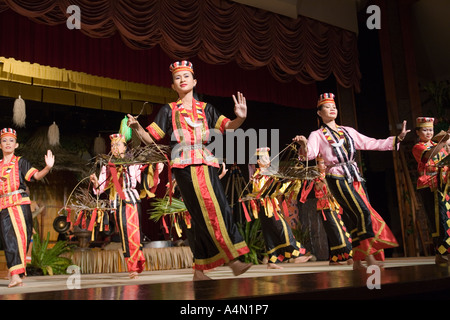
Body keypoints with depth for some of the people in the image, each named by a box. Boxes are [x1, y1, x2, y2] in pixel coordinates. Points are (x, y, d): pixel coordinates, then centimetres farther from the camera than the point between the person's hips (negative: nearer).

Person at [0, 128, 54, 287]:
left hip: (21, 203, -2)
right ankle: (15, 275, -8)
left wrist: (48, 167, -24)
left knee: (20, 235, -10)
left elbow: (36, 175, -7)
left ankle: (17, 274, -5)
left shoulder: (20, 162, 8)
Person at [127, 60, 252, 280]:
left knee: (217, 209, -3)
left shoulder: (205, 108, 18)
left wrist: (240, 118, -17)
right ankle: (232, 259, -13)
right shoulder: (169, 110, 14)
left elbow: (227, 126, 4)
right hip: (184, 165, -3)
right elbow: (150, 138, 10)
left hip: (205, 164, 3)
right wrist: (137, 128, -10)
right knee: (206, 213, -13)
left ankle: (199, 270, 5)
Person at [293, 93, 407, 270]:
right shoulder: (317, 135, 1)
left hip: (354, 176, 6)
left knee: (356, 218, 2)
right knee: (362, 212, -18)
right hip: (337, 178, -6)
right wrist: (304, 146, -40)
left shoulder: (348, 131, 17)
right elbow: (310, 153, -17)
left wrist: (397, 139, 12)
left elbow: (371, 143, 17)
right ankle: (369, 257, -14)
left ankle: (357, 261, 11)